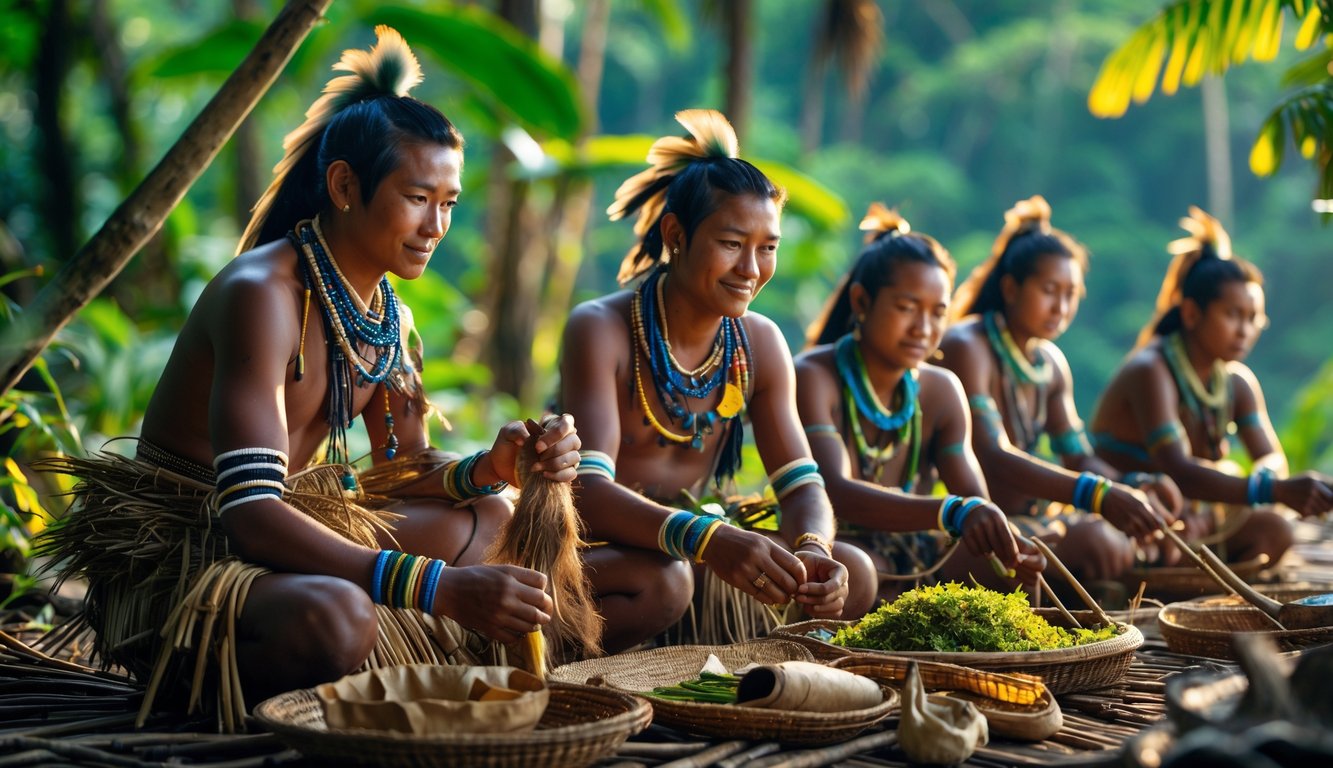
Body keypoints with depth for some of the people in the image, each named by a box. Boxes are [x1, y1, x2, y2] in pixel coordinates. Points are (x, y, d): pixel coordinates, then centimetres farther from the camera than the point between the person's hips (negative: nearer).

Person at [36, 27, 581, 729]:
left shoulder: (389, 316, 5)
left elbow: (406, 468, 14)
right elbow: (248, 511, -33)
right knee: (337, 618, -38)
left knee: (490, 518, 13)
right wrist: (441, 586, -41)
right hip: (177, 550, -9)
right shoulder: (261, 295, -23)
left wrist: (492, 467, -11)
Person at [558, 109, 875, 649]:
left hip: (691, 549, 6)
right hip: (588, 547, -6)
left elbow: (804, 487, 0)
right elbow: (587, 492, -29)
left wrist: (811, 549, -26)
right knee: (660, 581, -37)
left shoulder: (759, 344, 2)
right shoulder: (600, 330, -16)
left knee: (852, 575, -11)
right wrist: (708, 540, -46)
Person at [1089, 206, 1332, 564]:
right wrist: (1277, 490, -47)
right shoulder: (1150, 372, -22)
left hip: (1190, 519, 6)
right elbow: (1177, 471, -35)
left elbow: (1272, 457, -1)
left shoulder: (1238, 382, 3)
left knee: (1272, 530, -15)